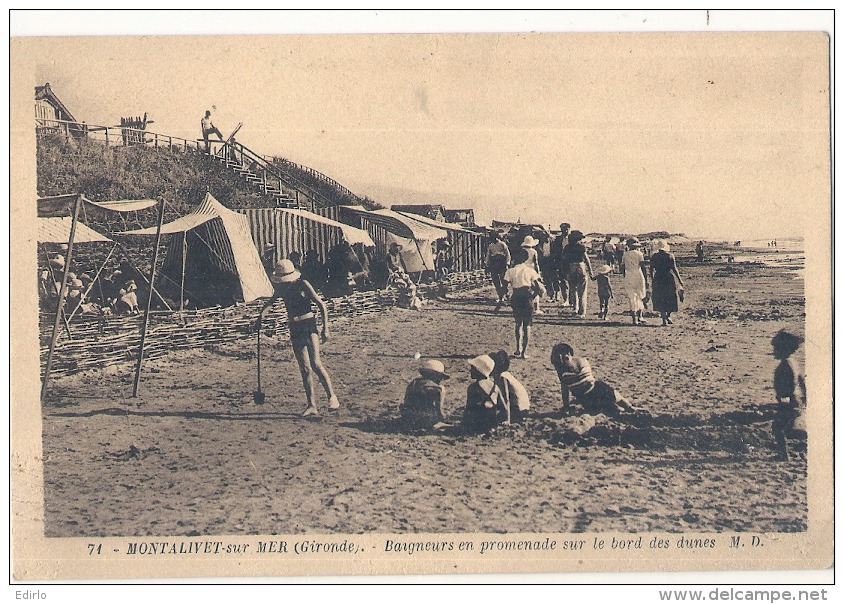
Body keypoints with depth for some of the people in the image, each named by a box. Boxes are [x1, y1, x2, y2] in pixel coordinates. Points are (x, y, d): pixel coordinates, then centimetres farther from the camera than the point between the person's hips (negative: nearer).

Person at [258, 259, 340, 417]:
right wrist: (262, 312, 4)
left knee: (315, 363, -18)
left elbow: (321, 304, -8)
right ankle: (312, 405, 3)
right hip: (294, 328, 5)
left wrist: (325, 328, -14)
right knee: (304, 368, 2)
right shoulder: (281, 288, 7)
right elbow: (271, 300, 25)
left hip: (308, 324, -5)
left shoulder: (303, 285, -8)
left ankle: (332, 396, -9)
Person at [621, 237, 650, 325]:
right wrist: (646, 280, 0)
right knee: (640, 297, 11)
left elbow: (622, 268, 8)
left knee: (632, 298, 4)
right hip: (638, 276, -2)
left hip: (628, 278, 2)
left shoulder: (625, 255, 6)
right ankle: (639, 317, 8)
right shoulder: (639, 254, -2)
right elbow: (643, 268, -5)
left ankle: (635, 319, 1)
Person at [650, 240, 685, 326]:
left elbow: (651, 270, 2)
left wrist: (652, 281, 13)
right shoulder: (670, 255, -6)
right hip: (669, 279, -2)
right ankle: (668, 316, 9)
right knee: (671, 299, 16)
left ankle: (664, 319, 3)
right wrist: (679, 280, -1)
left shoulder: (654, 257, 0)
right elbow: (674, 269, -8)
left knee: (660, 300, 9)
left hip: (658, 279, 2)